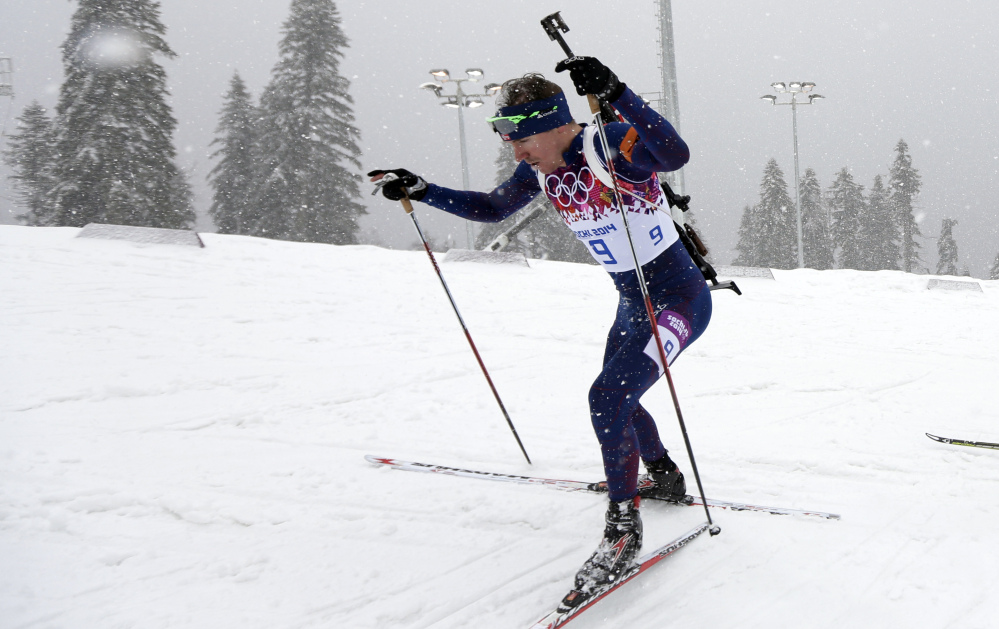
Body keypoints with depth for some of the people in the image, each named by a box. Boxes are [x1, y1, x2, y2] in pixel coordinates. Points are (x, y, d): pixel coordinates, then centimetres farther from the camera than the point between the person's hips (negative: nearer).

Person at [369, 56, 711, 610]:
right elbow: (491, 208, 15)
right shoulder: (540, 171, -2)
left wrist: (615, 94, -55)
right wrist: (422, 192, 5)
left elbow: (676, 154, -46)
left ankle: (623, 528, -7)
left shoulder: (612, 144, -26)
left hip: (680, 300, -9)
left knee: (608, 398, -22)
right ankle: (666, 479, 50)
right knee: (615, 402, 24)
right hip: (633, 305, 9)